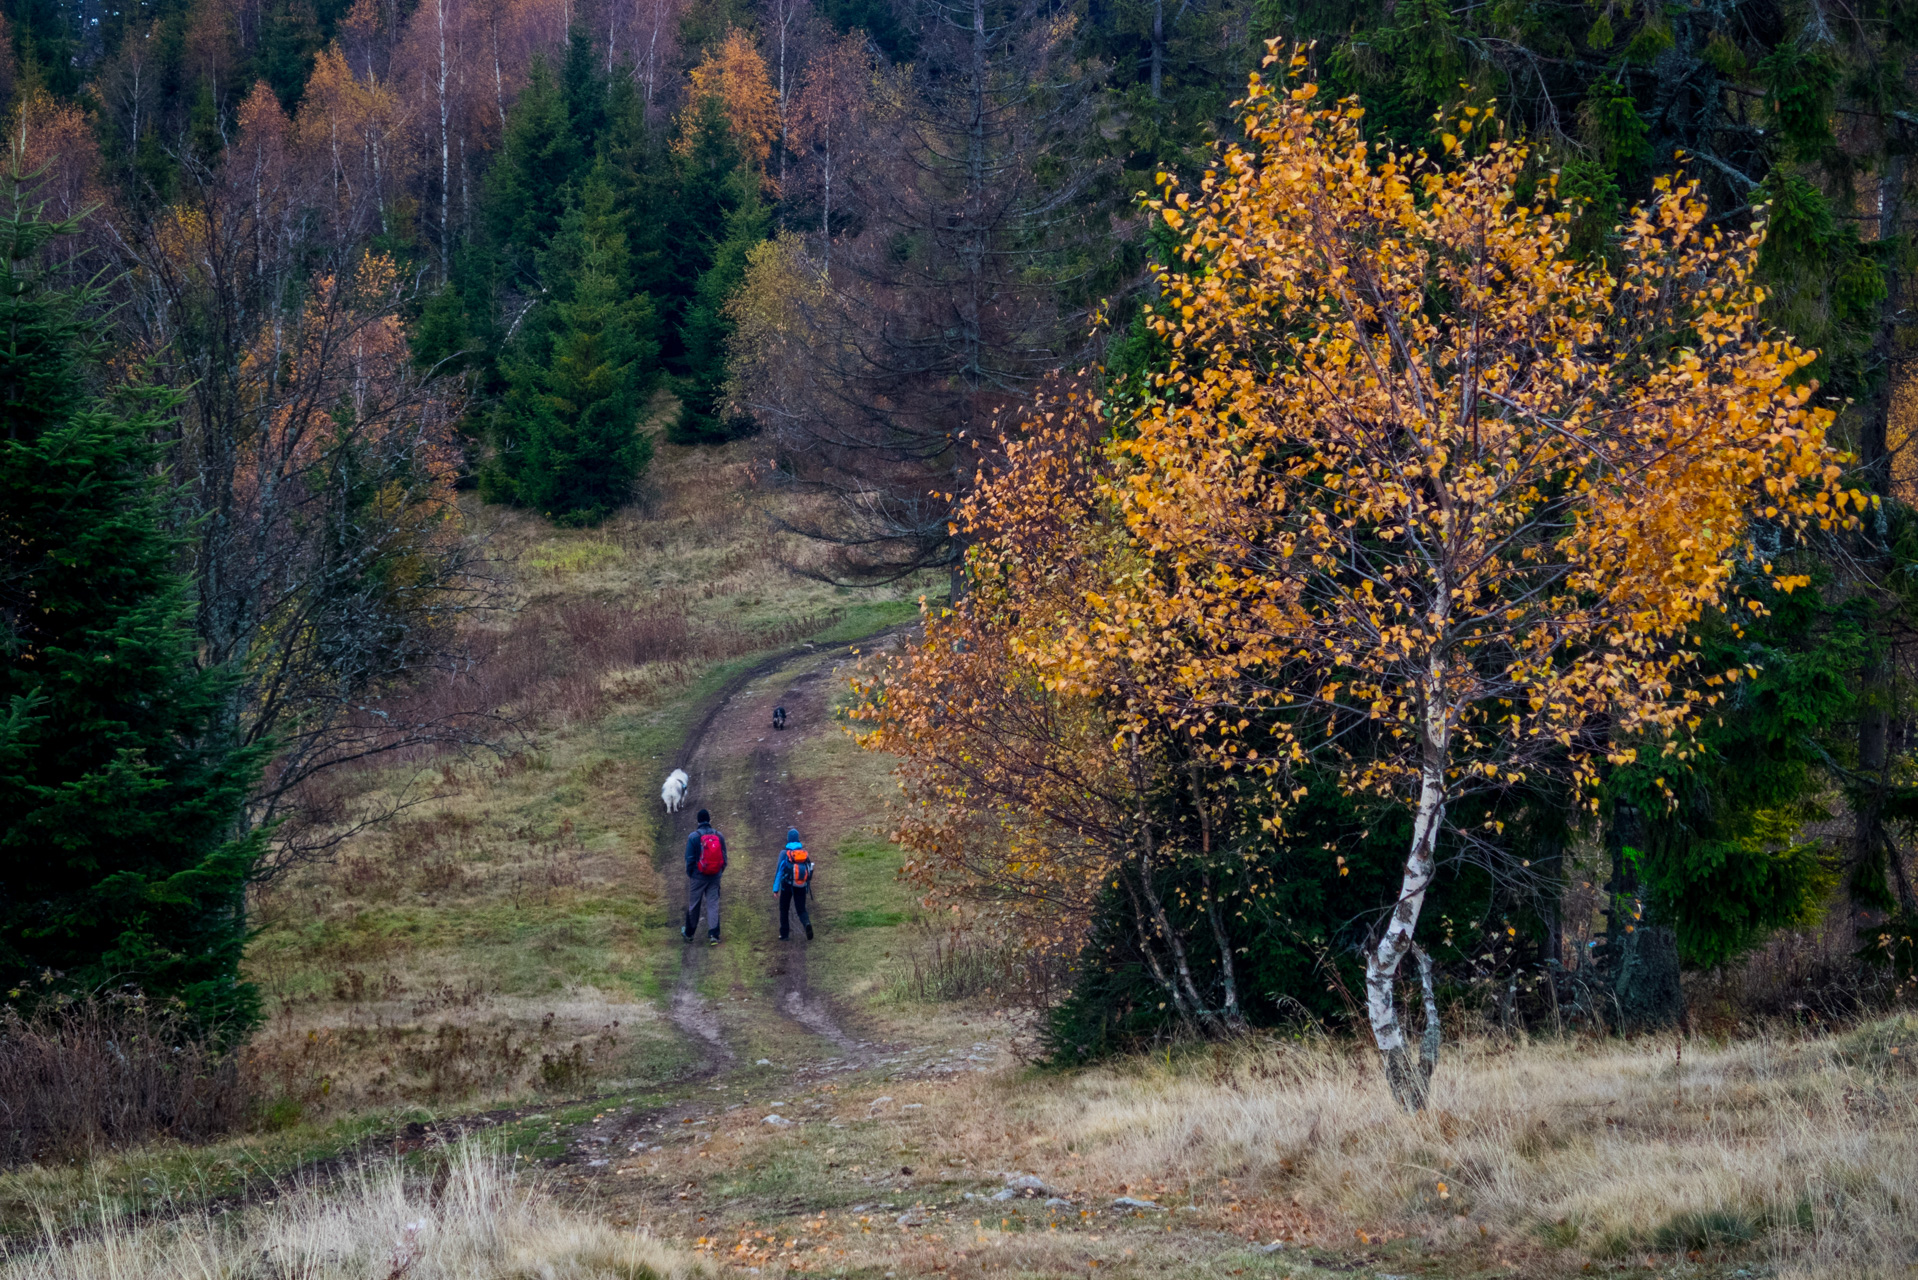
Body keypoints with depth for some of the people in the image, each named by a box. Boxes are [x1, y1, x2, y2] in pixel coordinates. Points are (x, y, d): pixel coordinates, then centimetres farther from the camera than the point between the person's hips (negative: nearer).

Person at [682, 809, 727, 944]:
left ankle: (689, 933, 24)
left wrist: (689, 873, 6)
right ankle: (714, 934, -5)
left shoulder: (693, 836, -10)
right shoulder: (719, 836, 0)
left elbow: (689, 858, -7)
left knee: (693, 905, 11)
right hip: (715, 877, 2)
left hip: (698, 876, -2)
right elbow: (724, 857, 5)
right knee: (713, 905, 5)